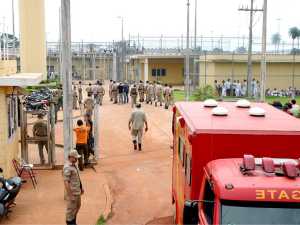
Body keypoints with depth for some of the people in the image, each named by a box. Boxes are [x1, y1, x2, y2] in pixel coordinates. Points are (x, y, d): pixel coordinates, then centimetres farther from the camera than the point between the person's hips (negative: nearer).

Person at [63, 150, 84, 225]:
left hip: (77, 191, 10)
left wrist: (81, 187, 22)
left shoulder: (74, 165, 7)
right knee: (71, 208, 5)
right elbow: (66, 182, -26)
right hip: (71, 192, -10)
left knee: (77, 206, 22)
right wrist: (70, 196, -25)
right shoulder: (67, 168, -25)